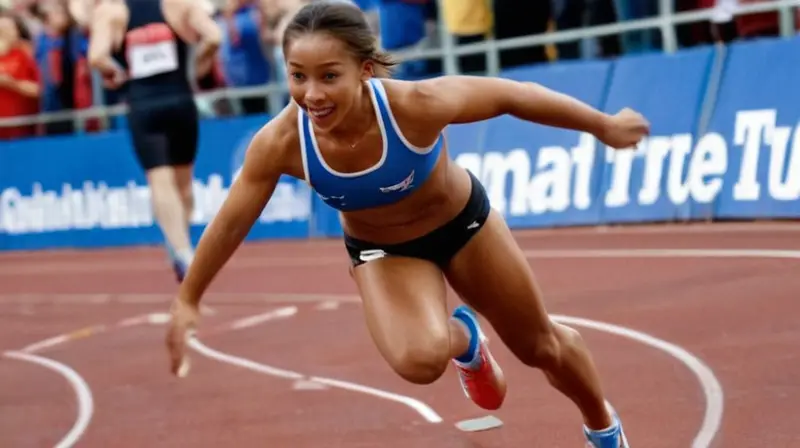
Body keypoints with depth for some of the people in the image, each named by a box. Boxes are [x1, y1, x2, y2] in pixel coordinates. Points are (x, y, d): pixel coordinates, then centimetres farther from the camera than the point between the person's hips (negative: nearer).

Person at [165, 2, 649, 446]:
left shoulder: (417, 104, -38)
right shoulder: (279, 144, -32)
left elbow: (514, 95, -22)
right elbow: (230, 222, -15)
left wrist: (605, 126, -10)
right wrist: (188, 300, -5)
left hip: (463, 221, 0)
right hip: (382, 251, 0)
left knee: (541, 346, 16)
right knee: (419, 360, -27)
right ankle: (463, 338, 13)